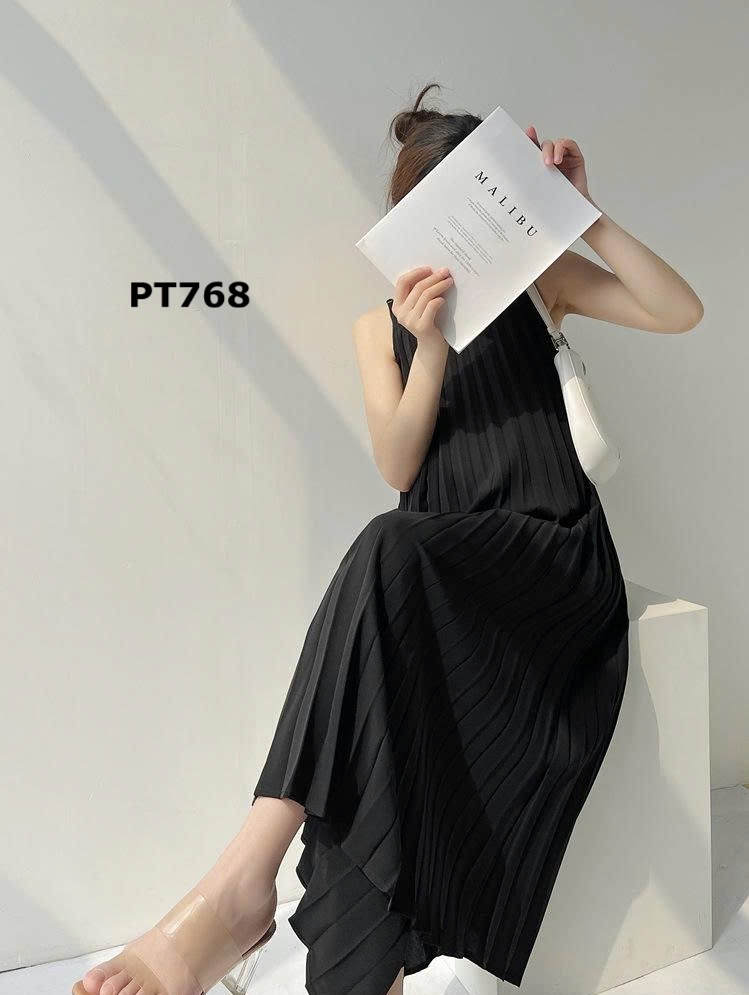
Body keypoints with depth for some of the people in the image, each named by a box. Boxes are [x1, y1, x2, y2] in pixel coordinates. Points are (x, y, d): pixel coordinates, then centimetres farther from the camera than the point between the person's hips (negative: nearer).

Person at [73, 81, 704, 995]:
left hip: (555, 552, -2)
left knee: (392, 552, -36)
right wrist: (430, 349, -12)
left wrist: (583, 212, -6)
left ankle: (248, 872, -39)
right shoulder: (380, 327, 17)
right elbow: (399, 468, 3)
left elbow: (681, 312, 2)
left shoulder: (537, 281, 14)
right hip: (436, 571, 3)